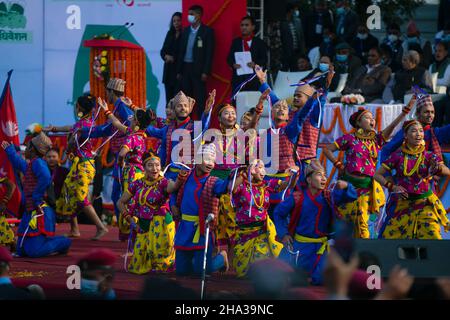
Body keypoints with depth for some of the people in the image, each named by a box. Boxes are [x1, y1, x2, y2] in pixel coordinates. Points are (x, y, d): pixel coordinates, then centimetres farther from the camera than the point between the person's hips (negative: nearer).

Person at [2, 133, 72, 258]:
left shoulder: (37, 162, -10)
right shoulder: (30, 165, 18)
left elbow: (46, 178, -31)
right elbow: (18, 163, 43)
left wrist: (36, 197, -22)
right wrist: (9, 149, 55)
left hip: (39, 213, -10)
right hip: (30, 212, 10)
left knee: (34, 251, -17)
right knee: (22, 251, 7)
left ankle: (63, 243, 3)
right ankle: (58, 243, 15)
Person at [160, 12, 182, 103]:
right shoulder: (170, 34, 14)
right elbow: (163, 51, 14)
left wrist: (174, 58, -12)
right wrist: (166, 56, -5)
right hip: (169, 69, 6)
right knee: (169, 95, 3)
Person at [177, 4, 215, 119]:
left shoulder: (207, 31, -3)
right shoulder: (186, 31, 14)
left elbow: (209, 53, -8)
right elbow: (181, 51, 15)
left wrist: (205, 72, -14)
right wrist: (179, 71, 9)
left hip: (198, 69, -6)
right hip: (186, 68, 6)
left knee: (200, 99, -6)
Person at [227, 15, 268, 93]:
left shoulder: (259, 43, 7)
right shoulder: (236, 42, 15)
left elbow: (264, 60, 2)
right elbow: (229, 58, 10)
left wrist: (255, 64, -17)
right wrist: (233, 64, -11)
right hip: (238, 79, 2)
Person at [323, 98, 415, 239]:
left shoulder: (376, 139, 10)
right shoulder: (349, 139, 1)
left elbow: (393, 125, -1)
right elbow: (327, 150, 4)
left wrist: (407, 109, -10)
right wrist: (338, 165, -2)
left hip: (367, 186, 2)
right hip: (350, 184, -2)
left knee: (360, 221, 3)